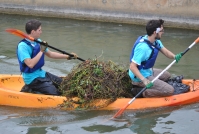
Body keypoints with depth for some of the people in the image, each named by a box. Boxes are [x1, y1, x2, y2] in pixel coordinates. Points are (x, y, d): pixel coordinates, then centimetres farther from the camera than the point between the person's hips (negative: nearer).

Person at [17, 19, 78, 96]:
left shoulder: (38, 42, 7)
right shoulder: (23, 46, -20)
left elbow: (50, 54, 19)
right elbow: (30, 64, -31)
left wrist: (67, 56, 14)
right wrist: (41, 51, -27)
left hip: (41, 73, 9)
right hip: (32, 78, -9)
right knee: (54, 93, -18)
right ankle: (30, 90, -3)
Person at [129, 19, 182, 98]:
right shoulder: (143, 47, -30)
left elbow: (165, 52, -3)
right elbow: (132, 67, -32)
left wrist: (175, 57, -26)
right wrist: (144, 80, -40)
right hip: (142, 76, -9)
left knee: (167, 75, 30)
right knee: (170, 90, -12)